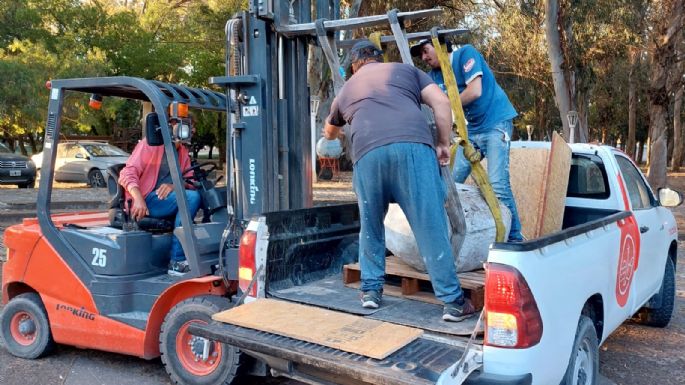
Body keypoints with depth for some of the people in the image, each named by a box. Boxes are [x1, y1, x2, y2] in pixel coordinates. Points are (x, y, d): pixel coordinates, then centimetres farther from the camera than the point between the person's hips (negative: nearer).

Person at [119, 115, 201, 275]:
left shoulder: (183, 152, 18)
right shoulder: (150, 144, -1)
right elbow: (128, 173, -9)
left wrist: (173, 186, -15)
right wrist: (138, 199, -27)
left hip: (169, 199, 7)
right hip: (148, 201, -7)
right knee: (191, 197, -27)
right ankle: (176, 261, -27)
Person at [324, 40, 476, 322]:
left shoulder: (346, 90, 35)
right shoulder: (406, 70, 30)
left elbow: (329, 133, 53)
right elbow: (441, 102, 14)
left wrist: (331, 133, 77)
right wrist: (443, 144, 22)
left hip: (367, 152, 2)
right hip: (413, 145, -1)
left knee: (370, 227, 21)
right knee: (431, 225, 1)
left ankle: (370, 289, 26)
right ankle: (453, 301, 4)